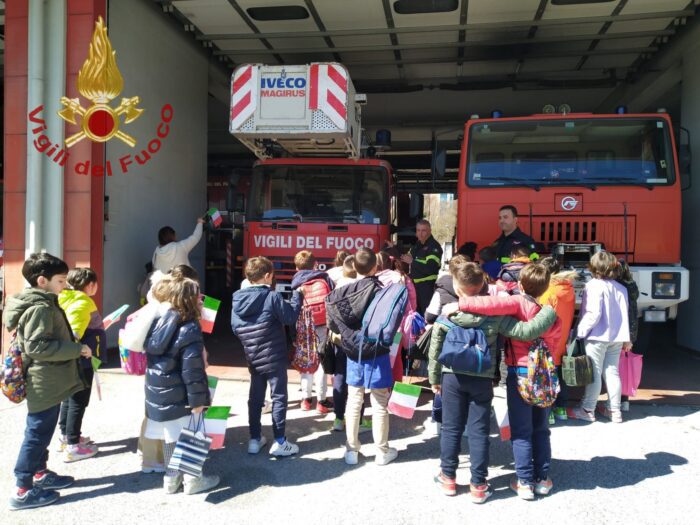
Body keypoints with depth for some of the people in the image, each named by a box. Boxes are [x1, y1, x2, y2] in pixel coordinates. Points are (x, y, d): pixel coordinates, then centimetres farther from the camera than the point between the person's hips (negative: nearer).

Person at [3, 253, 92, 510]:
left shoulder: (43, 303, 12)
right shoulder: (40, 307, -20)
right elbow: (37, 346, -26)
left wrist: (74, 347, 13)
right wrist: (76, 349, -23)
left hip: (48, 382, 11)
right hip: (44, 384, -11)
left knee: (41, 432, 21)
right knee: (37, 433, -1)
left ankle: (40, 473, 35)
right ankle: (23, 490, 8)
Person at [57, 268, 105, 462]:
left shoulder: (68, 299, 8)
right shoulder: (83, 302, -18)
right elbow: (74, 333, -28)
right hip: (81, 360, -9)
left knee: (69, 398, 21)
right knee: (78, 401, 0)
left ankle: (66, 436, 34)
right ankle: (73, 446, 7)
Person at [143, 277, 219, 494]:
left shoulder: (158, 322, 5)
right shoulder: (189, 329, -19)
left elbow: (150, 354, 14)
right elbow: (192, 368, -22)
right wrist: (198, 399, -16)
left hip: (158, 393, 8)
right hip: (179, 396, -8)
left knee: (171, 437, 19)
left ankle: (171, 477, 29)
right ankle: (192, 479, 17)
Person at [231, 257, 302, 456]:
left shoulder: (238, 300, 0)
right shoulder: (272, 297, -17)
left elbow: (235, 328, 7)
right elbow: (291, 317, -13)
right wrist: (297, 294, -2)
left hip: (253, 359, 6)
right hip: (274, 358, -6)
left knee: (255, 398, 16)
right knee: (279, 398, 5)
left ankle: (255, 439, 24)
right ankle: (279, 442, 9)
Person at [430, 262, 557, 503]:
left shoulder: (445, 316, -9)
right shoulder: (494, 315, -11)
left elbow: (435, 350, -3)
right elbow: (526, 331, -16)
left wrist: (434, 378, 10)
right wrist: (550, 310, -4)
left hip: (452, 377, 0)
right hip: (482, 379, 0)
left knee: (451, 428, 13)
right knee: (478, 432, 8)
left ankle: (448, 478, 25)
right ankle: (478, 485, 16)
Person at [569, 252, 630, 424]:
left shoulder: (594, 285, -12)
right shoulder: (621, 288, 8)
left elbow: (593, 314, -19)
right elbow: (624, 314, 12)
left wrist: (580, 331, -11)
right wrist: (626, 338, 18)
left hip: (597, 337, -6)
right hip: (616, 338, 6)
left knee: (594, 374, 1)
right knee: (612, 373, 12)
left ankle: (588, 410, 10)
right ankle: (614, 411, 17)